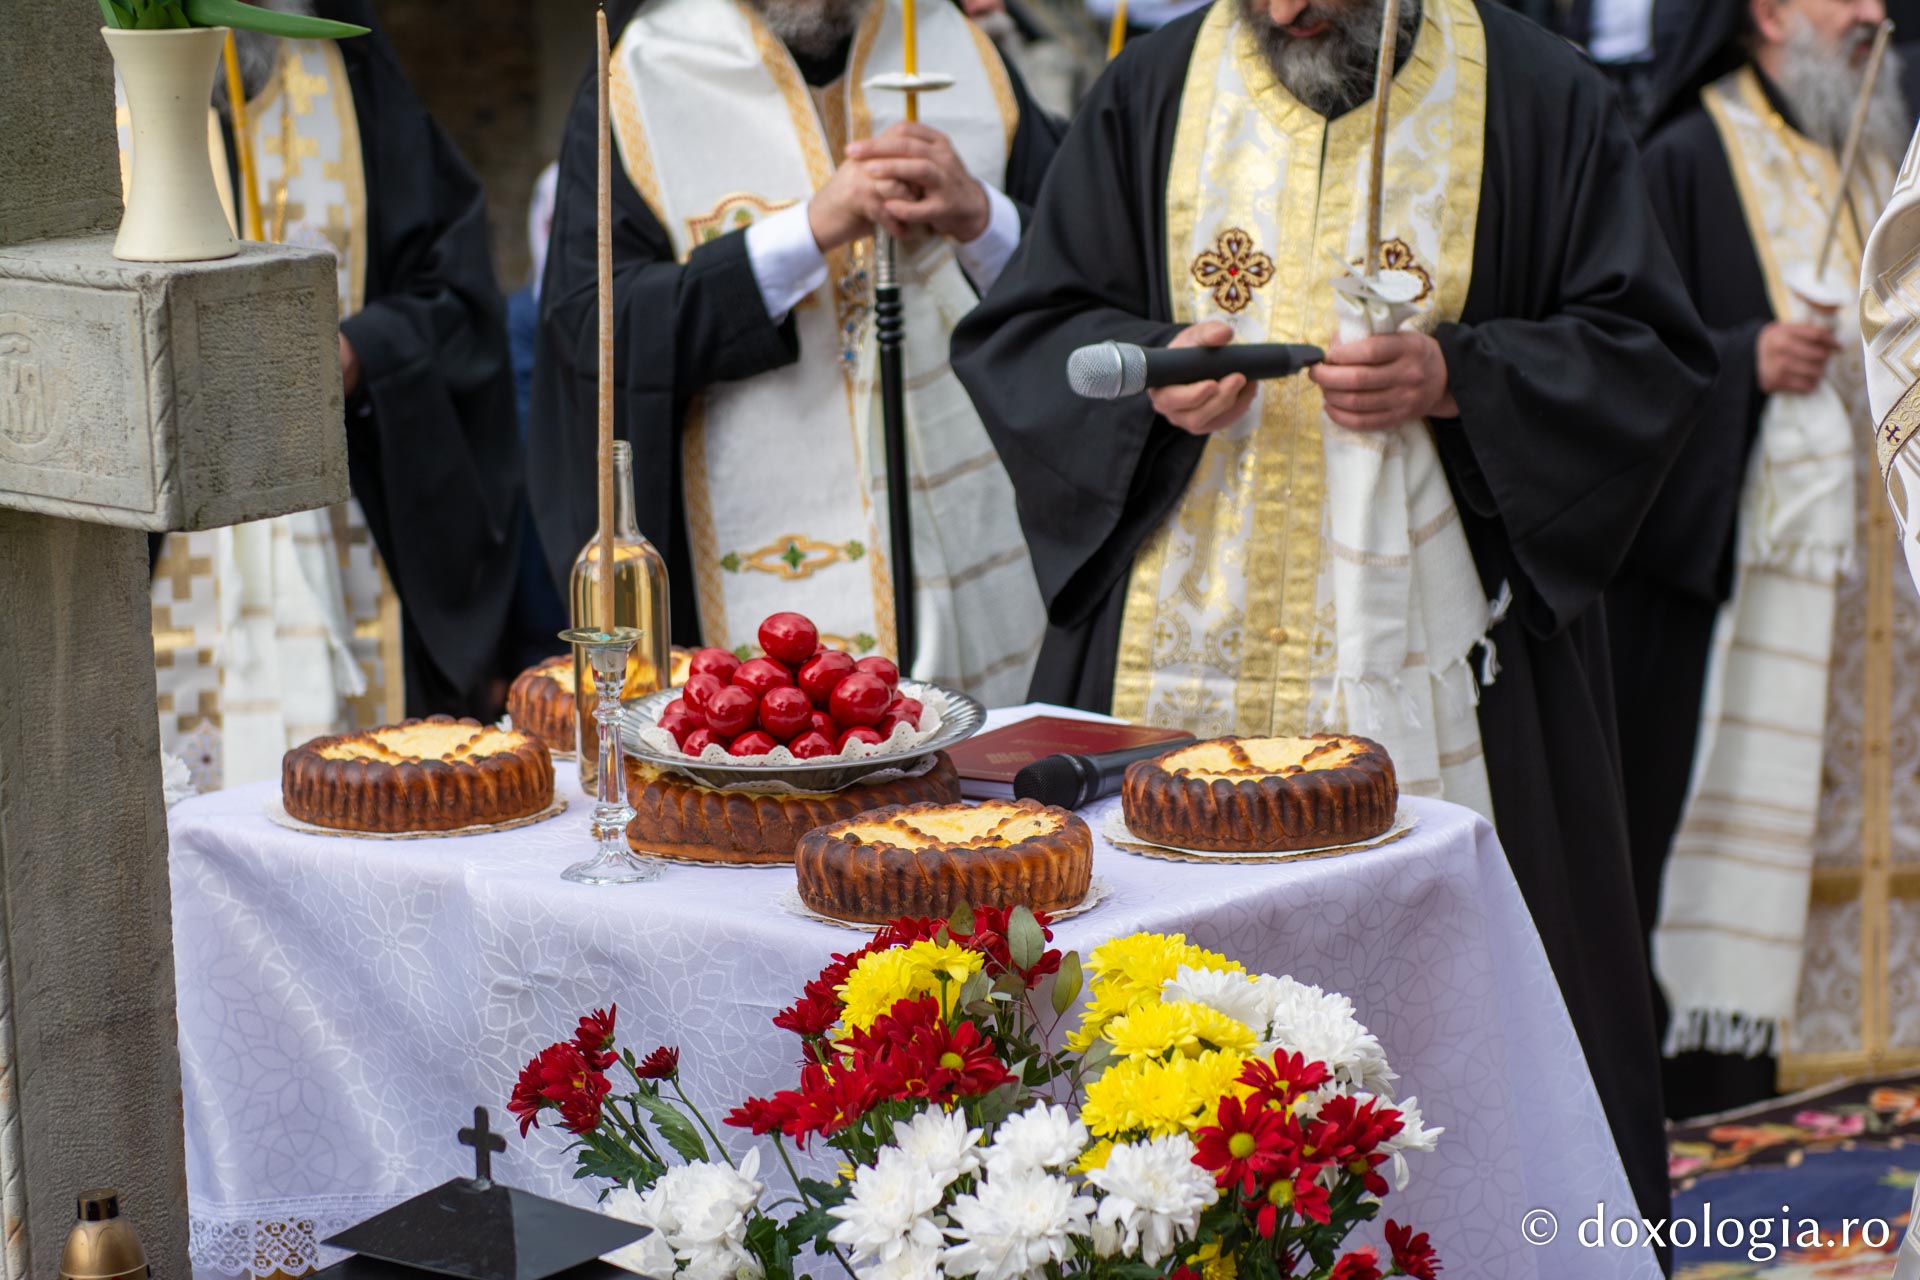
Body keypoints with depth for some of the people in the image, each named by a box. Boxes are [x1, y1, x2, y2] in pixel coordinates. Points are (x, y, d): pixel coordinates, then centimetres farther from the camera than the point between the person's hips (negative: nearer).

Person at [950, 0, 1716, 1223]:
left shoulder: (1539, 100, 2)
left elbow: (1648, 353, 1)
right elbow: (1017, 337, 9)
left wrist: (1455, 378, -15)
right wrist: (1150, 371, -11)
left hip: (1430, 666, -2)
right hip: (1182, 651, 2)